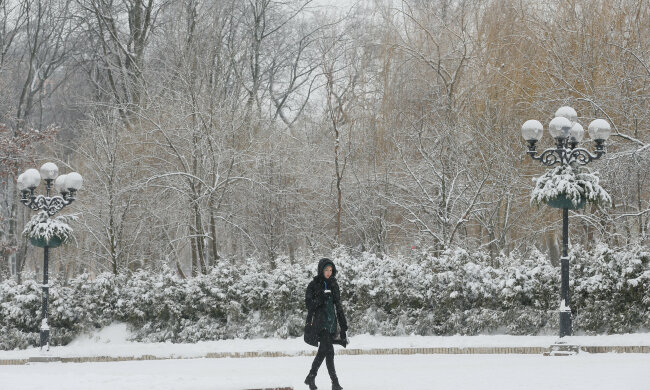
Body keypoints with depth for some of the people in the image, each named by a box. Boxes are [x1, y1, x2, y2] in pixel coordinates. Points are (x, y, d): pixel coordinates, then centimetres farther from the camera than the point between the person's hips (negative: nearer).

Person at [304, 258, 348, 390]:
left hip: (331, 322, 6)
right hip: (320, 323, -6)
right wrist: (321, 298, -22)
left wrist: (343, 324, 16)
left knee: (322, 351, 11)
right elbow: (309, 304, -5)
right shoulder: (314, 285, -3)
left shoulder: (333, 284, 13)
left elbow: (338, 305, 18)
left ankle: (311, 378, 24)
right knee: (329, 351, -13)